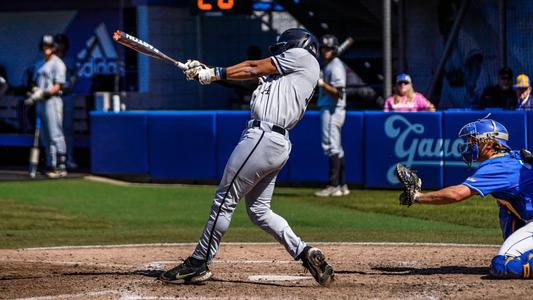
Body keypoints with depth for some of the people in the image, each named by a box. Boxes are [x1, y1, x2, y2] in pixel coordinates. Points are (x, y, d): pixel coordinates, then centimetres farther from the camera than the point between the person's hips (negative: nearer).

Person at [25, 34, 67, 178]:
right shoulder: (39, 64, 19)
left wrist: (43, 93, -23)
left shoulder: (58, 64, -4)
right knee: (45, 137, 9)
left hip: (52, 100, -8)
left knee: (55, 135, -11)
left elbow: (57, 87, -12)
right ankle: (51, 166, 12)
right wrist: (33, 95, 1)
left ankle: (60, 167, -13)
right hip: (40, 103, 8)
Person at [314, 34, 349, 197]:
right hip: (330, 109, 11)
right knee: (336, 148, 13)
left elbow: (339, 92, -22)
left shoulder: (335, 66, -13)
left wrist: (322, 83, -26)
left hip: (332, 110, -11)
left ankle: (333, 185, -17)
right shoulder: (330, 66, 18)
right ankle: (342, 185, 17)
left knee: (331, 146, -13)